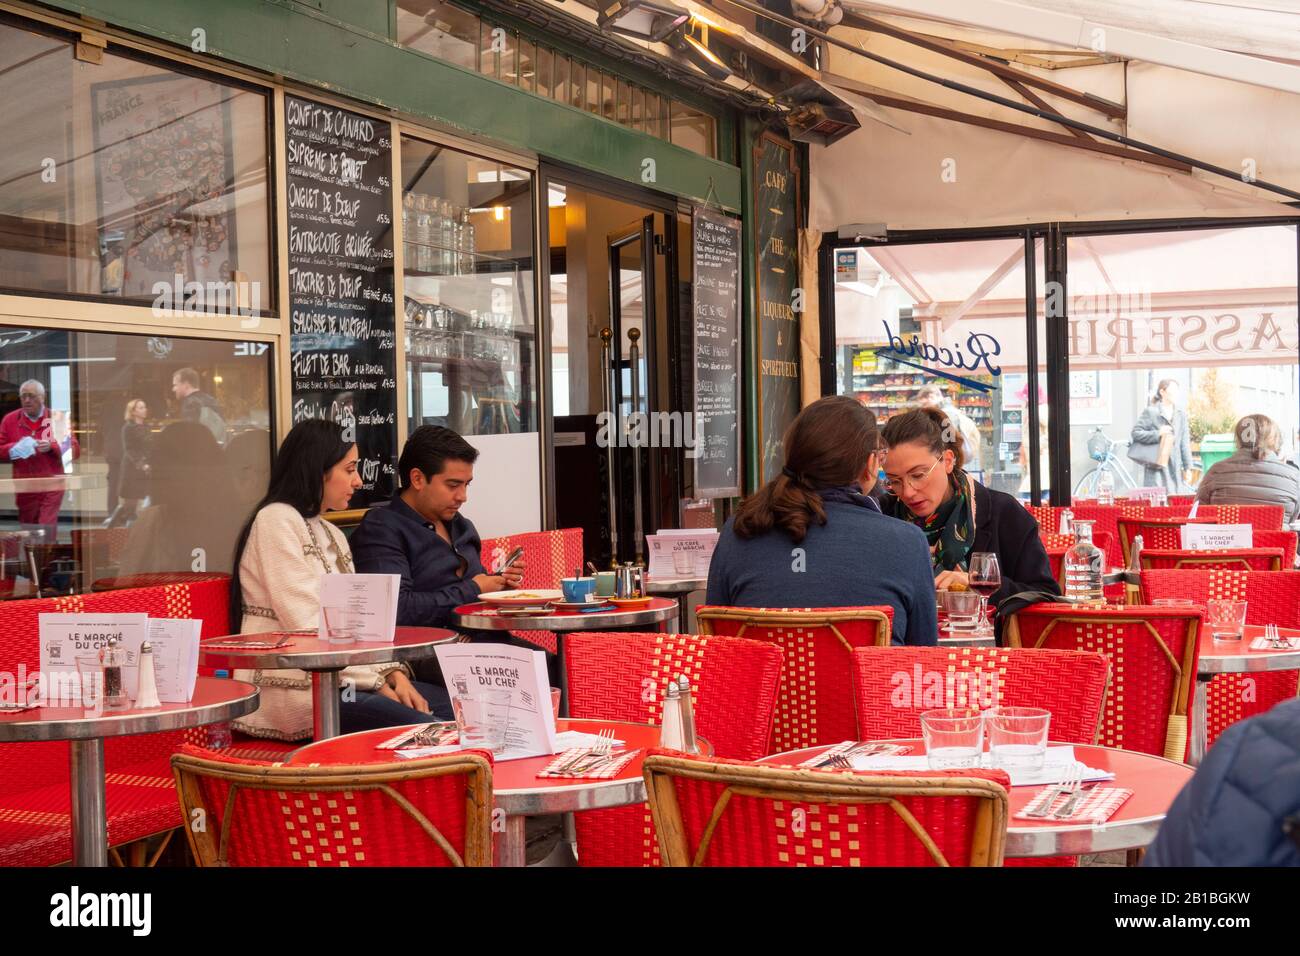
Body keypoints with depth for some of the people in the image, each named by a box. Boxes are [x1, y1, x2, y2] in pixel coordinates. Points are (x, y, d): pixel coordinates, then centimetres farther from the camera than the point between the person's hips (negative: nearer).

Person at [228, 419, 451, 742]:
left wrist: (392, 673, -4)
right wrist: (375, 682, -15)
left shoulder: (332, 534, 20)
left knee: (449, 706, -9)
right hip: (289, 688, -9)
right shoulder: (276, 521, -8)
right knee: (420, 727, -25)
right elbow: (305, 626, -16)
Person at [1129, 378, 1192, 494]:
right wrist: (1157, 434, -14)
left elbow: (1185, 443, 14)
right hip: (1156, 467, -5)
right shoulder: (1151, 412, 1)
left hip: (1175, 468, 5)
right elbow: (1135, 433, -3)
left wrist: (1187, 468, 10)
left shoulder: (1181, 414, 15)